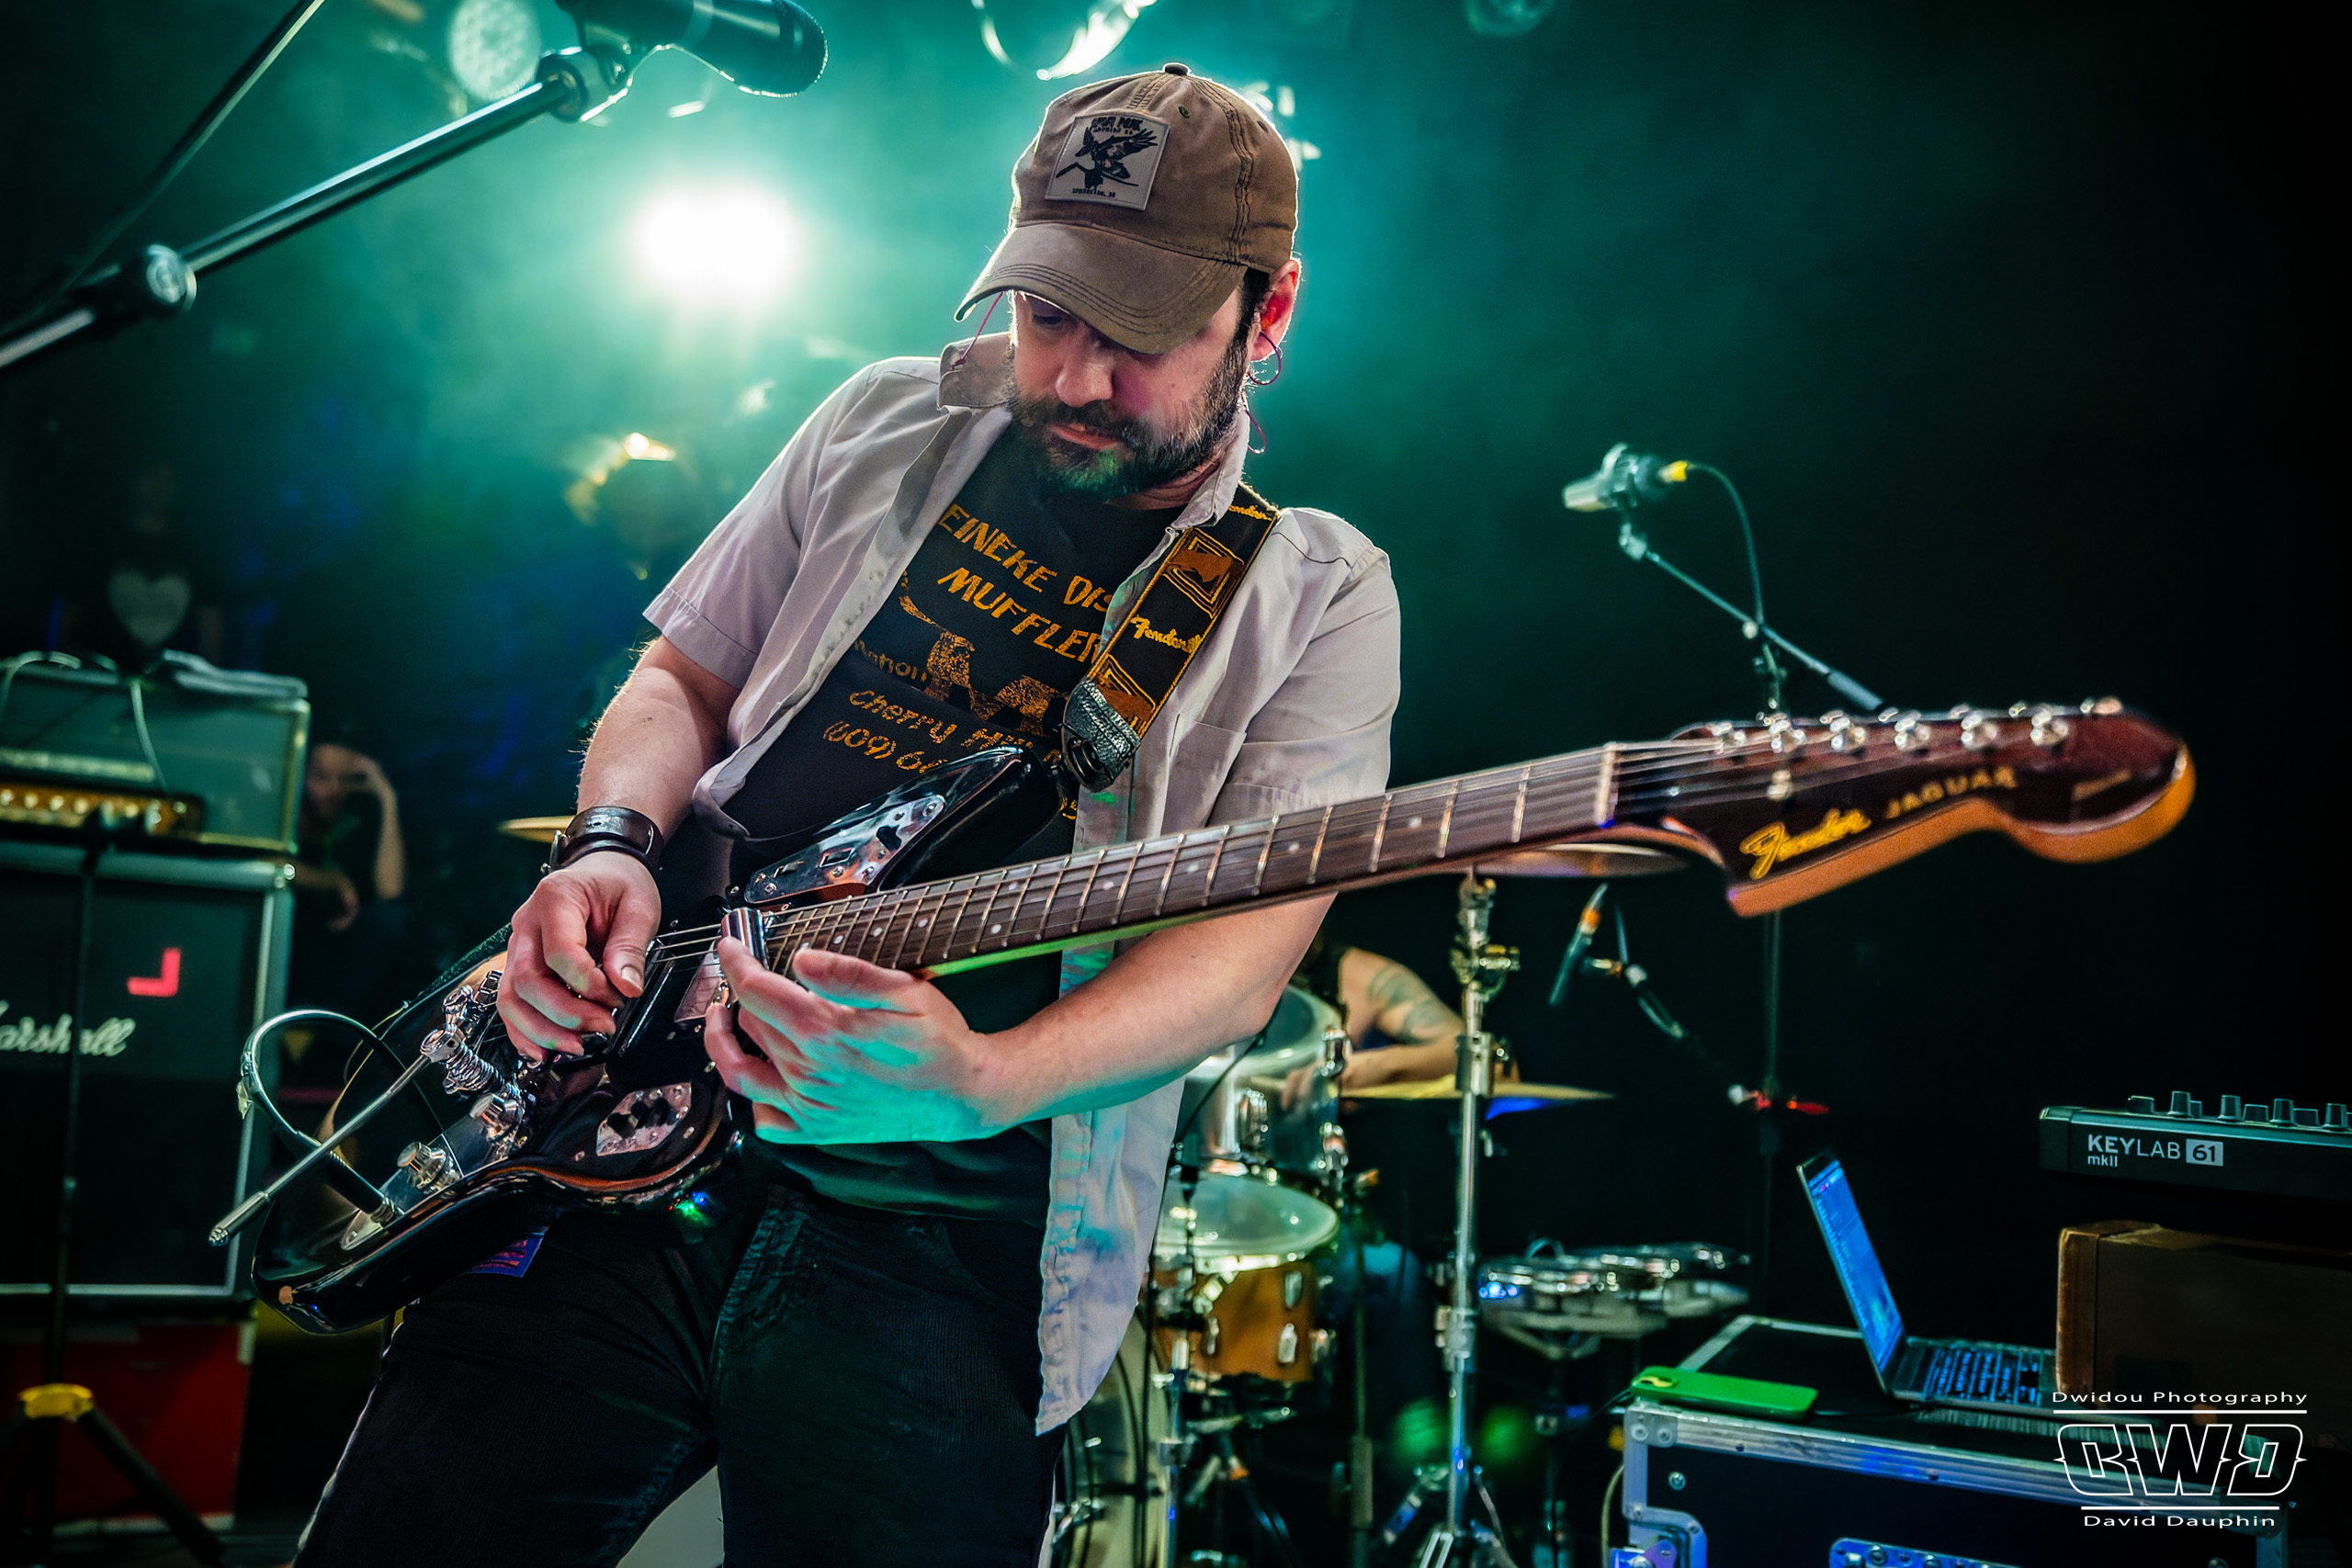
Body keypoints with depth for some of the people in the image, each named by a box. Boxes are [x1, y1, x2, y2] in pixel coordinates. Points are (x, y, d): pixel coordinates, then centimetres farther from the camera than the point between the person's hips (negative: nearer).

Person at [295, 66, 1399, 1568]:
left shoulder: (1315, 597, 1)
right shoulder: (891, 422, 11)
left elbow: (1246, 951, -11)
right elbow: (684, 678, 17)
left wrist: (984, 1079, -29)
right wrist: (610, 847, -5)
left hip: (945, 1233, -3)